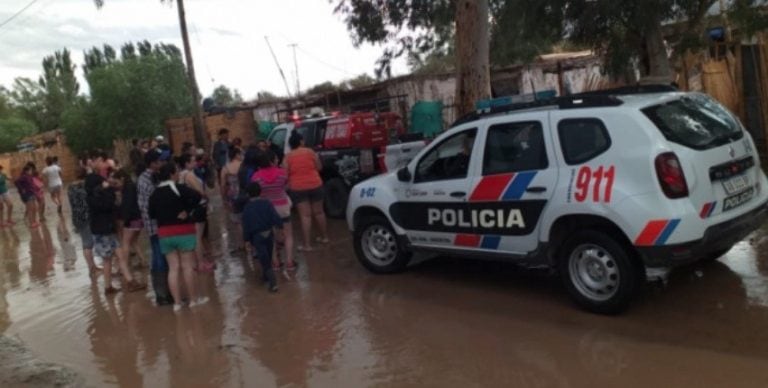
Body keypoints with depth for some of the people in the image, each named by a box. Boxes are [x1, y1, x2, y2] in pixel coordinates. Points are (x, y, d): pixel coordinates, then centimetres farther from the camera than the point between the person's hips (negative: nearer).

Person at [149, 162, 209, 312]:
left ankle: (177, 302, 9)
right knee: (187, 266, 4)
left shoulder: (155, 194, 7)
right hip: (184, 232, -5)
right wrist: (188, 211, -13)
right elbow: (199, 198, -25)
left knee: (173, 267, 8)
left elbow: (151, 214, 11)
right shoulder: (179, 189, -11)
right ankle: (194, 299, 12)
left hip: (164, 233, 5)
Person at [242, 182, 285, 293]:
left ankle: (273, 283, -11)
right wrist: (279, 229, 1)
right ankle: (266, 276, 40)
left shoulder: (247, 208, -8)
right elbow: (277, 218, -10)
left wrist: (247, 239, 4)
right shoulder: (267, 204, -5)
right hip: (269, 233, 3)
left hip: (257, 236, -3)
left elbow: (246, 226, -5)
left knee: (265, 261, -2)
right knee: (267, 258, 22)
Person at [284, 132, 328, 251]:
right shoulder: (310, 152, -2)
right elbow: (319, 167, 5)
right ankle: (324, 237, 29)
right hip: (315, 185, 2)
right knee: (319, 212, 17)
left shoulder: (288, 156, -5)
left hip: (298, 188, -2)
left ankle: (307, 244, -2)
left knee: (305, 216, -1)